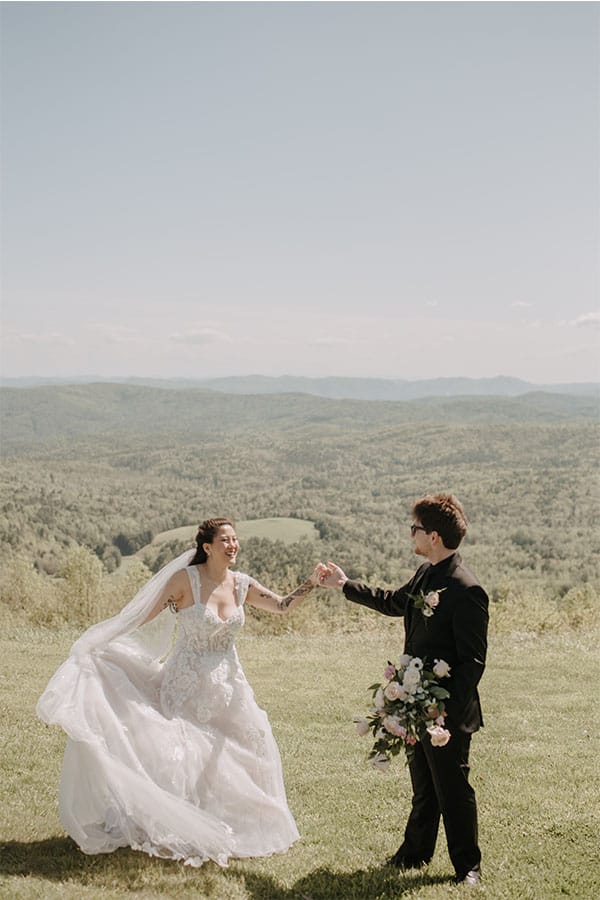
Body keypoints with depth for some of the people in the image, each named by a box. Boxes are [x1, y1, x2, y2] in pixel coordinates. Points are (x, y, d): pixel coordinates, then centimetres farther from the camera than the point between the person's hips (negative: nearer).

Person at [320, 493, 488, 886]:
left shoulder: (466, 590, -23)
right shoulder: (425, 574, 5)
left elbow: (473, 660, -22)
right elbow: (394, 602, 25)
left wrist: (449, 708, -25)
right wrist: (345, 585, 30)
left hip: (448, 712, -9)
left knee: (452, 788, 7)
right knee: (423, 786, 22)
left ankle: (468, 864, 24)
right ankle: (416, 852, 37)